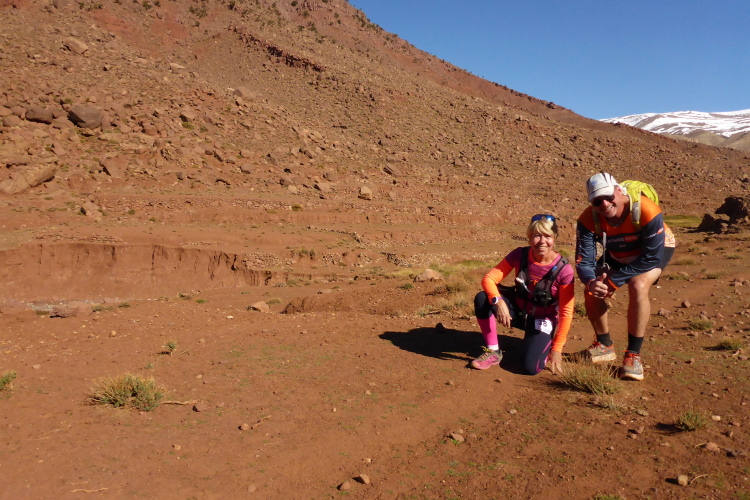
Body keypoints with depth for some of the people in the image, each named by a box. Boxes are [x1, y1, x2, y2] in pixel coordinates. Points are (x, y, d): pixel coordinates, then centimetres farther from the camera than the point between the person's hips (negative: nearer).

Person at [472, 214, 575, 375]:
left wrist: (557, 348, -17)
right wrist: (498, 301, -38)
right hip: (517, 310, 3)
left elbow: (566, 312, -16)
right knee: (482, 298, -26)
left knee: (531, 367, -22)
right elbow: (489, 279, -17)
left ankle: (545, 344, 14)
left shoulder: (563, 270, -21)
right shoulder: (519, 255, -15)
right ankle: (493, 352, -9)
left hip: (542, 321, -2)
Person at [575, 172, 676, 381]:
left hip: (656, 250, -4)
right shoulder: (588, 219, -27)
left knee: (638, 286, -33)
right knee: (592, 291, -16)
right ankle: (605, 346, 10)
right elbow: (583, 261, -27)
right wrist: (591, 282, -50)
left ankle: (634, 355, -18)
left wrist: (614, 280, -35)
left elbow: (651, 257, -32)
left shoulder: (647, 211, -37)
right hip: (618, 255, 4)